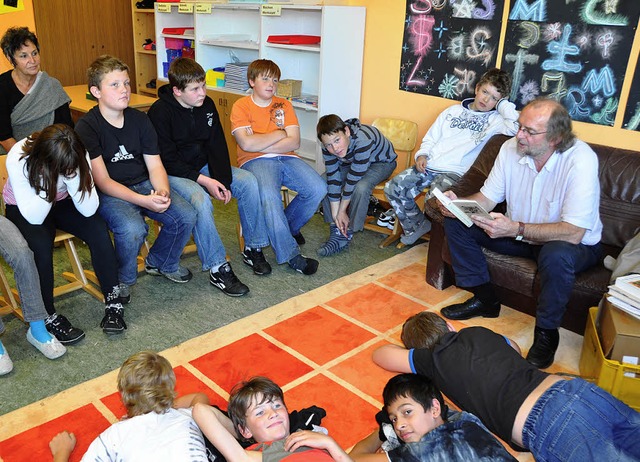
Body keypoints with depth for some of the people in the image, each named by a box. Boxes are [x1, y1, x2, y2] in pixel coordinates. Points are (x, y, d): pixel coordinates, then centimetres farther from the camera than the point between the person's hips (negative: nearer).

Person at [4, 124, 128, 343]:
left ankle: (113, 302, -12)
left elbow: (89, 210, -26)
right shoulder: (18, 159, -32)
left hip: (62, 202, 3)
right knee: (41, 243, -32)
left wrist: (72, 177, -40)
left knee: (98, 229, -23)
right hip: (23, 208, -2)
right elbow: (34, 217, -32)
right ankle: (48, 317, -15)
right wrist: (52, 178, -41)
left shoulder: (77, 157, -25)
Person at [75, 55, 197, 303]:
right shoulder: (86, 127, -13)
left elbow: (155, 165, 2)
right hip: (109, 193, -5)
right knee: (133, 229, -34)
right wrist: (143, 200, -29)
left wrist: (162, 192, -20)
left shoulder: (139, 119, 2)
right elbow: (103, 181, -17)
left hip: (143, 184, 5)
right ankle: (122, 280, -1)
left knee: (186, 216, -15)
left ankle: (161, 263, 15)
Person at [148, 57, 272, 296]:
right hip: (174, 173, -6)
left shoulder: (207, 104, 1)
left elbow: (217, 146, 2)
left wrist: (222, 180, -13)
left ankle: (253, 249, -3)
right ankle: (217, 268, -25)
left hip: (203, 166, 6)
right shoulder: (160, 112, -16)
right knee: (201, 200, -35)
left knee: (248, 181, -14)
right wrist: (204, 180, -26)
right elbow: (168, 161, -19)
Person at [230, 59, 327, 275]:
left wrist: (260, 144, -8)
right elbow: (246, 144, -12)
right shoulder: (241, 106, 4)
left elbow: (294, 142, 1)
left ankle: (288, 226, 8)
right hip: (255, 161, -4)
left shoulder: (284, 105, 15)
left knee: (318, 188, -20)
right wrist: (279, 134, -3)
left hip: (286, 158, 4)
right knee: (269, 195, -36)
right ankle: (290, 254, -25)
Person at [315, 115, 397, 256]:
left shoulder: (362, 140, -42)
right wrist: (335, 214, -25)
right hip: (351, 162, 6)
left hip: (381, 162, -6)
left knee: (360, 187, -34)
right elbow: (333, 179, -21)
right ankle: (336, 232, -8)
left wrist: (341, 211, -28)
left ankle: (345, 236, -18)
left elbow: (353, 179, -36)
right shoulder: (328, 147, -23)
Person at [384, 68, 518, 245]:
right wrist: (422, 154, 2)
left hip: (455, 172, -5)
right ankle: (417, 225, 13)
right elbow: (431, 137, 22)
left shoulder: (495, 120, 4)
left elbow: (516, 127, -19)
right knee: (392, 189, -9)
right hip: (428, 166, 5)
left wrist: (502, 103, -4)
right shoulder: (453, 110, 19)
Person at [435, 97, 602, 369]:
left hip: (577, 245, -5)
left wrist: (516, 229, -42)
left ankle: (546, 333, -13)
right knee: (456, 223, -6)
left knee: (556, 255, -41)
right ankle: (484, 299, 9)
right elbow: (487, 198, -5)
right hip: (520, 234, 6)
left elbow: (573, 233, -33)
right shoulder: (511, 148, -11)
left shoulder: (581, 160, -29)